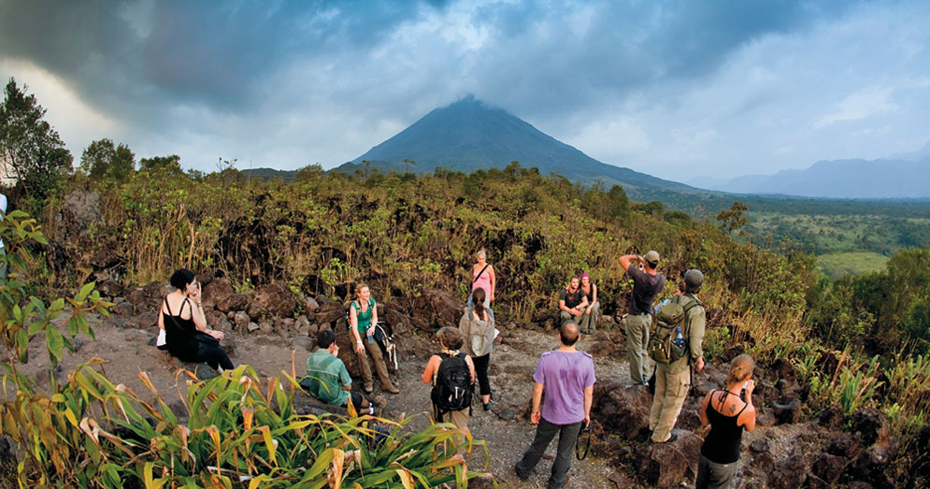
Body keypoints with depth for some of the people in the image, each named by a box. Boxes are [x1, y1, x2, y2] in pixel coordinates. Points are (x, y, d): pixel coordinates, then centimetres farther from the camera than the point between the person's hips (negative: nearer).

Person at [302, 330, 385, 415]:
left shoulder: (310, 359, -11)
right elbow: (348, 387, -16)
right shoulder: (337, 362, -27)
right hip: (334, 400, -5)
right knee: (360, 398, 26)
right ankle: (370, 406, 57)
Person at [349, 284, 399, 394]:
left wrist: (373, 326, -12)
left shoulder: (372, 302, -1)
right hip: (356, 333, -4)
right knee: (362, 355, -28)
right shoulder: (354, 306, -17)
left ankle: (386, 384, -9)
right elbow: (354, 325, -22)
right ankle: (368, 382, -15)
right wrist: (359, 342, -32)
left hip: (367, 332, 4)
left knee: (378, 355, -12)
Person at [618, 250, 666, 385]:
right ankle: (645, 376, 29)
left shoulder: (641, 276, -26)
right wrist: (645, 268, 11)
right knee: (643, 348, 21)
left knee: (634, 349, 5)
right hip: (648, 316, 6)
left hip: (635, 317, -6)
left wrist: (635, 257, -6)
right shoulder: (661, 279, -9)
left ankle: (637, 380, 13)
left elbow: (622, 259, -20)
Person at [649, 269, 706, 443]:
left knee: (660, 393, 24)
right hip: (679, 363, -6)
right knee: (674, 399, 13)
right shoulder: (697, 310, -22)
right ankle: (661, 434, 26)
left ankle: (654, 424, 42)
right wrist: (699, 360, -3)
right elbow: (695, 341, -21)